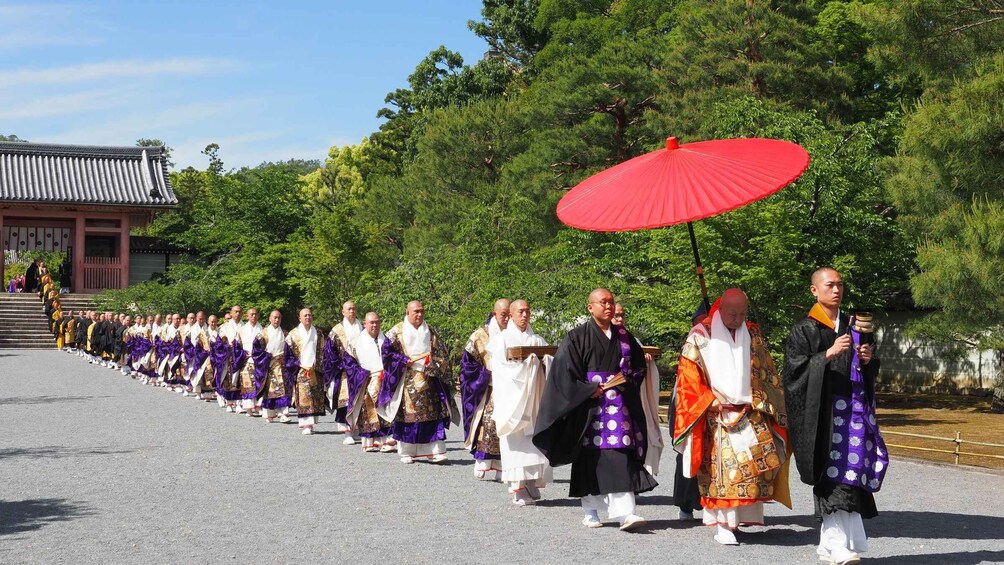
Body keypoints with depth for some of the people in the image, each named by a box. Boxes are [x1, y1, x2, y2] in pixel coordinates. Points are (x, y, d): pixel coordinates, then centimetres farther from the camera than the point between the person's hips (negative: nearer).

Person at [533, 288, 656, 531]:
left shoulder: (623, 336, 13)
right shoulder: (577, 337, 1)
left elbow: (638, 365, 20)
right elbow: (564, 370, -5)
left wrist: (625, 380, 2)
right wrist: (592, 390, -10)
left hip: (618, 406, 3)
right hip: (589, 406, -3)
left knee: (621, 456, -7)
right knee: (590, 459, 1)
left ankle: (625, 512, -11)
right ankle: (590, 511, 12)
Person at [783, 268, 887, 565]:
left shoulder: (853, 326, 17)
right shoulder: (804, 330, 0)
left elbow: (870, 372, 24)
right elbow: (795, 369, -10)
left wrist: (868, 360, 1)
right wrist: (828, 354, -19)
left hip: (854, 408, 5)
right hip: (823, 412, -5)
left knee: (851, 472, 0)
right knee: (832, 475, -11)